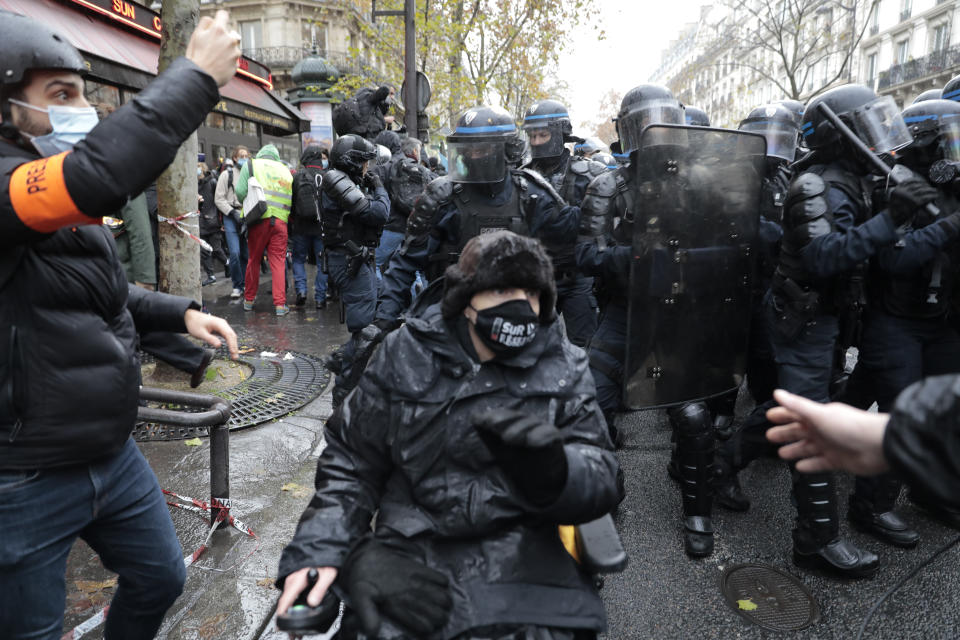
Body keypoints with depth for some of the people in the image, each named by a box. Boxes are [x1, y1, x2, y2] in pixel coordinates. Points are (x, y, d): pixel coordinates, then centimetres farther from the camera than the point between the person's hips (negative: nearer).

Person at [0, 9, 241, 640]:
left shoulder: (70, 210, 8)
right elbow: (99, 173, -41)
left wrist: (182, 313, 4)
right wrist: (197, 75, -31)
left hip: (113, 456, 8)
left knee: (161, 578, 23)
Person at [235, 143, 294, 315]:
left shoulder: (251, 165, 10)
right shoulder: (285, 170, 18)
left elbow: (240, 191, -1)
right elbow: (292, 199, 11)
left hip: (259, 219, -1)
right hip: (280, 220, 1)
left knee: (254, 259, 10)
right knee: (278, 261, 1)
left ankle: (248, 300, 21)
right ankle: (280, 304, -4)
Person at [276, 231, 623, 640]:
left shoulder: (564, 370, 4)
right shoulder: (406, 356, 3)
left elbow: (602, 479, -2)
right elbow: (350, 461, 10)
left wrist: (551, 470, -24)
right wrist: (319, 549, -3)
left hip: (524, 559, 0)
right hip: (409, 553, 1)